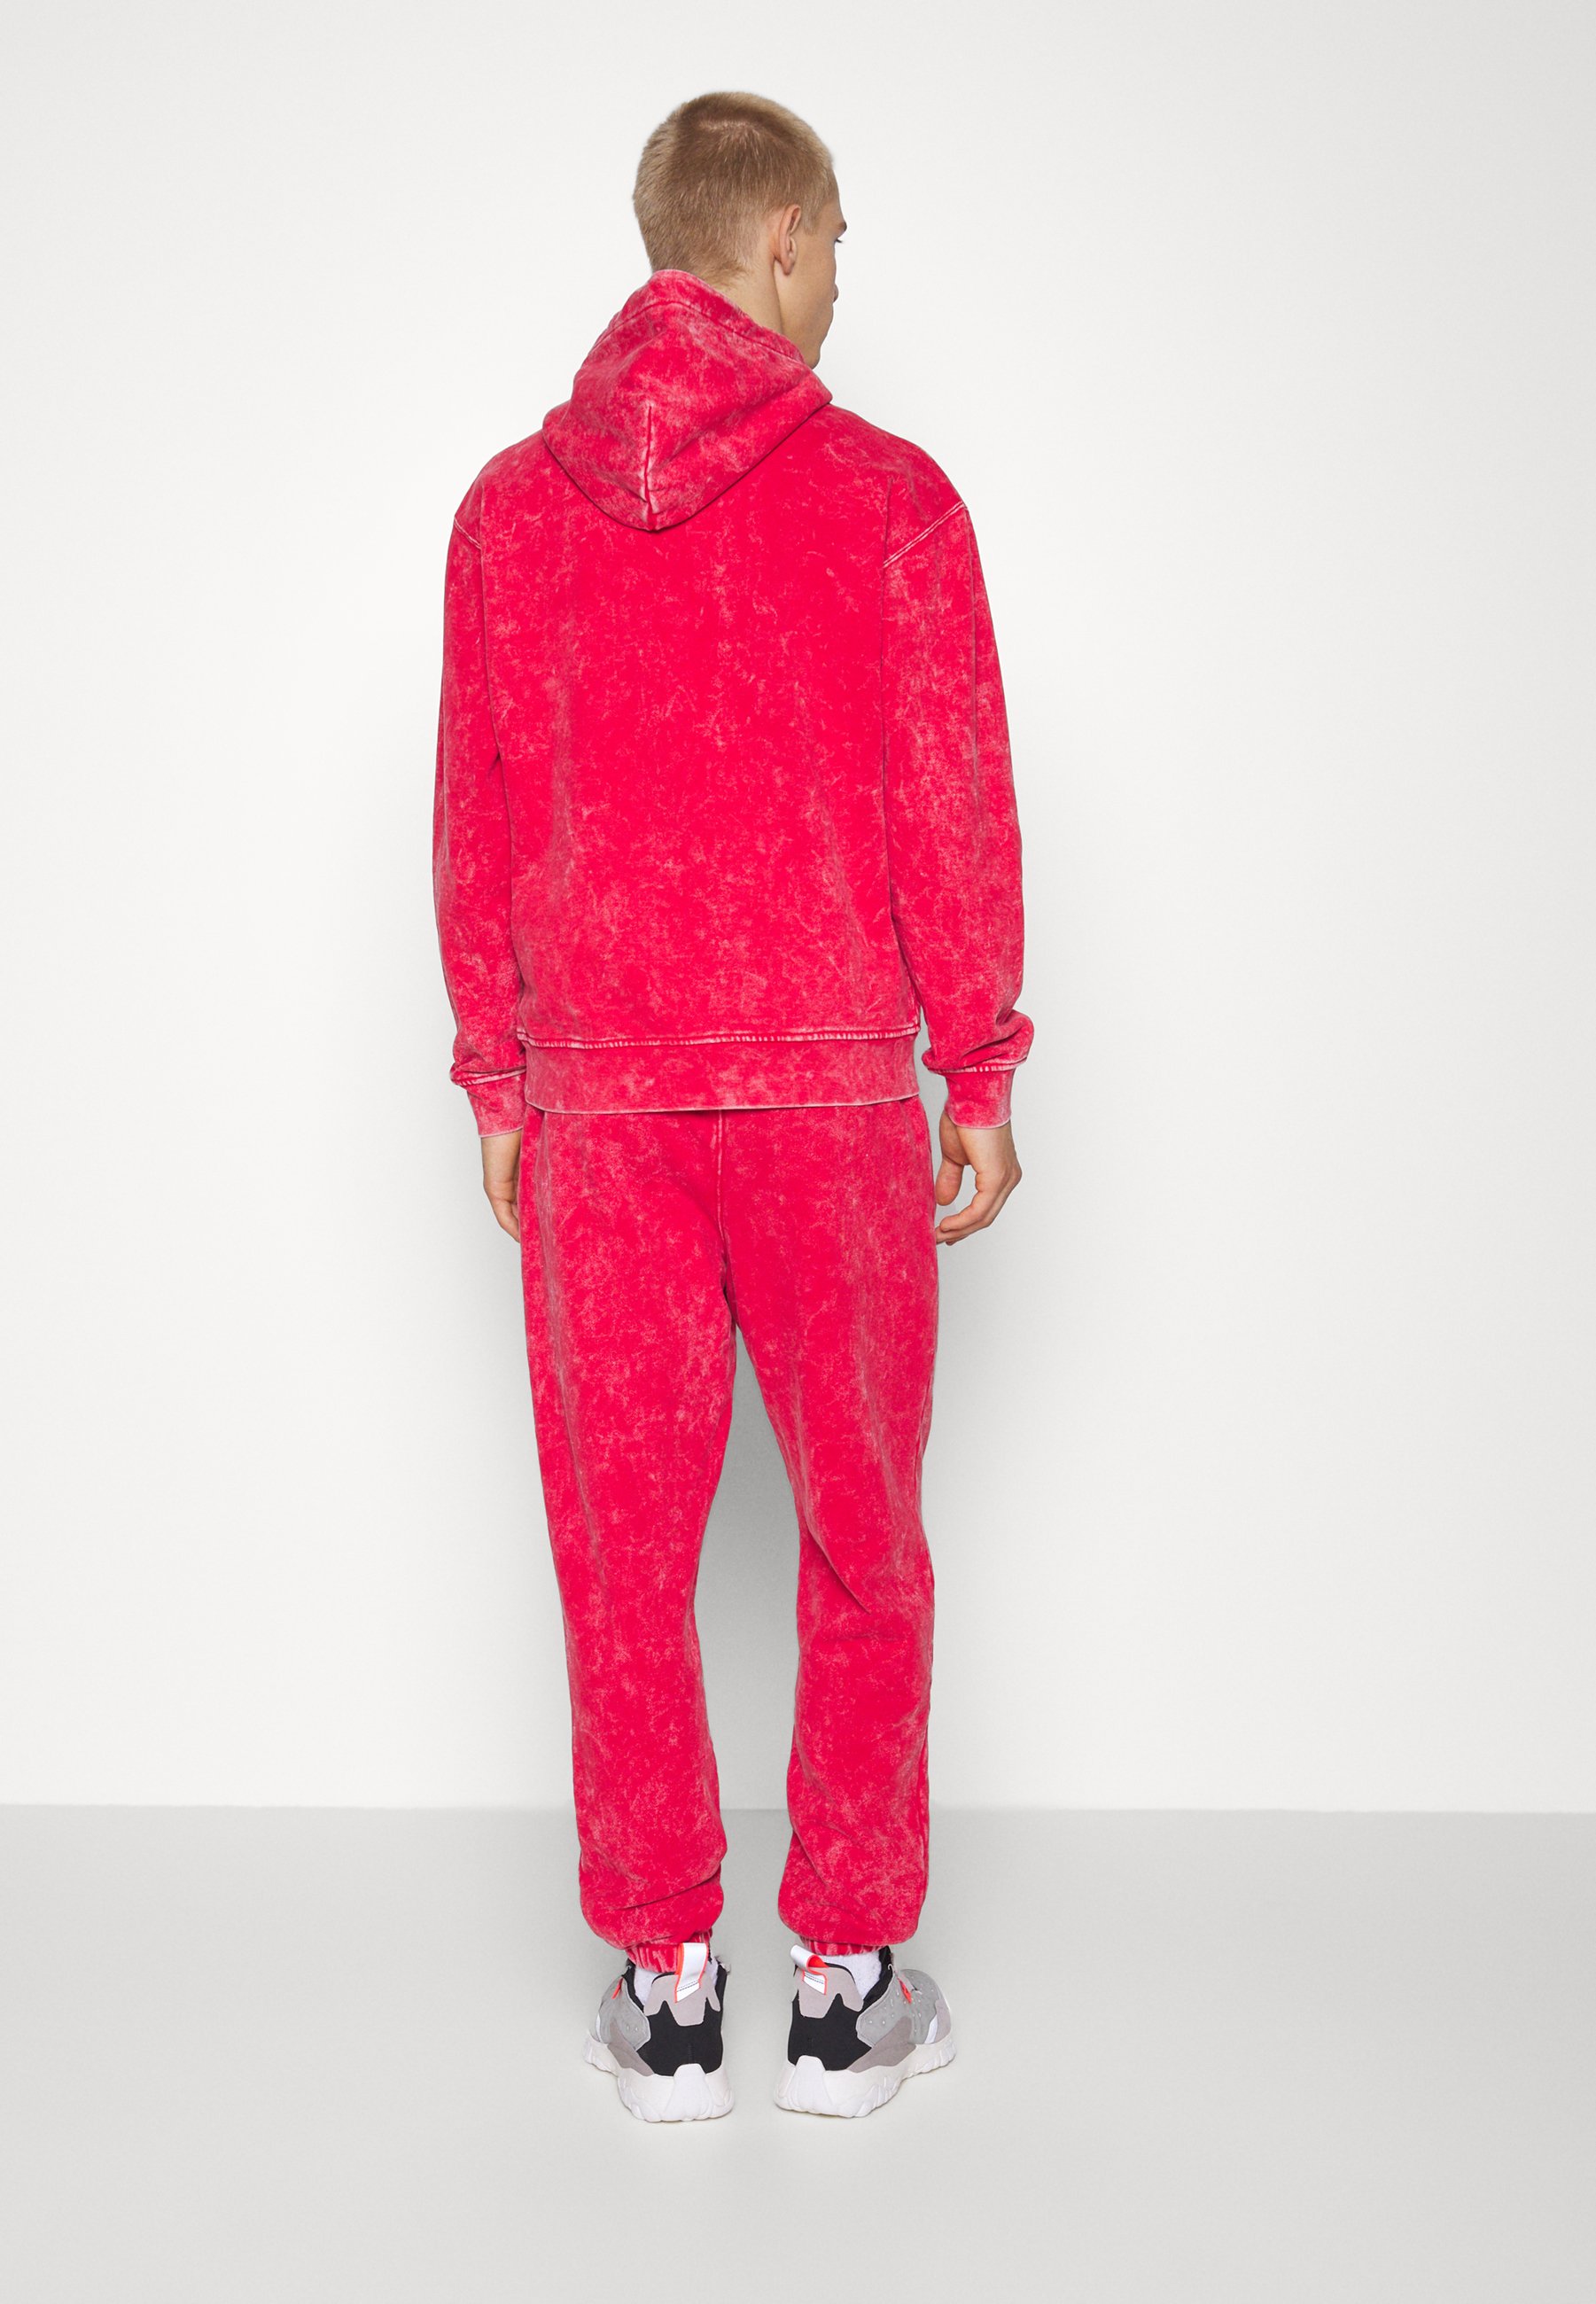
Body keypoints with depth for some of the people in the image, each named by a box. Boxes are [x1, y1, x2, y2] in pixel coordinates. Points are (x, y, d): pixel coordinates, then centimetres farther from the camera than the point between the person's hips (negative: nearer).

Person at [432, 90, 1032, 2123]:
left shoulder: (513, 508, 3)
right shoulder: (891, 501, -5)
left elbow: (476, 831, 3)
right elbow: (954, 821, -6)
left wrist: (496, 1090, 11)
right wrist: (982, 1078, 3)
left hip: (598, 1106, 2)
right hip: (834, 1093, -2)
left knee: (625, 1542, 11)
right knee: (861, 1534, 12)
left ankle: (665, 1995, 21)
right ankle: (848, 1989, 21)